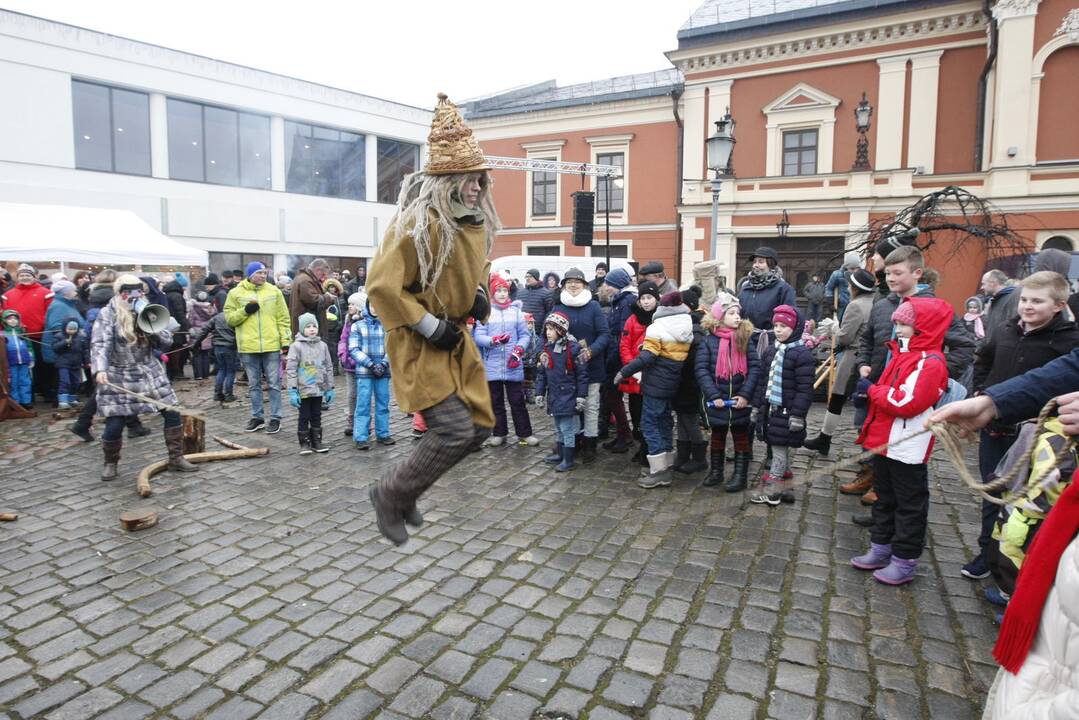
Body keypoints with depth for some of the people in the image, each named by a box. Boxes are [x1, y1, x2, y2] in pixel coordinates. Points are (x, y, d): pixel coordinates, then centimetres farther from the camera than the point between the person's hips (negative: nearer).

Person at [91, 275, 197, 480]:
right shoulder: (107, 315, -7)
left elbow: (167, 342, 3)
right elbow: (100, 345, -20)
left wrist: (152, 328, -15)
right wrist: (100, 370, -35)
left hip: (150, 373, 4)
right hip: (119, 378, -4)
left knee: (172, 413, 1)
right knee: (114, 425, -4)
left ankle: (176, 458, 13)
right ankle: (110, 463, 21)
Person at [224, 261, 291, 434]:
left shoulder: (274, 291, 5)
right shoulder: (236, 293, 3)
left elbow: (283, 318, 5)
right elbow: (229, 318, 3)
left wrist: (285, 341, 0)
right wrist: (245, 311, -13)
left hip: (272, 346, 0)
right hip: (248, 347, 1)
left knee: (274, 383, 3)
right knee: (254, 384, 10)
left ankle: (275, 418, 11)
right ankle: (257, 417, 22)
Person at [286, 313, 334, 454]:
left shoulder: (322, 345, 6)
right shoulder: (296, 346, -6)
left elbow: (328, 368, 11)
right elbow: (291, 370, -9)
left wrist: (330, 388, 9)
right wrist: (292, 391, -14)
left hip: (319, 389, 4)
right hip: (304, 389, -4)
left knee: (317, 416, 12)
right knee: (304, 417, 4)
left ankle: (316, 442, 21)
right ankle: (304, 443, 13)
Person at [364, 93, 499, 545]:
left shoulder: (476, 223, 7)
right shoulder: (417, 224, -20)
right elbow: (381, 286, -22)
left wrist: (479, 294, 3)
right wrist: (429, 327, -20)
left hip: (456, 339, 9)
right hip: (420, 345, -9)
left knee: (480, 426, 10)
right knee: (454, 431, -14)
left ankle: (405, 489, 27)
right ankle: (390, 494, 10)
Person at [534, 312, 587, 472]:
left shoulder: (572, 348, -15)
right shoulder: (547, 349, 6)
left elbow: (582, 374, -13)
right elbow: (541, 373, 12)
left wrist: (581, 396, -13)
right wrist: (539, 393, 9)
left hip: (568, 396, -7)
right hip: (554, 396, 7)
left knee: (567, 429, -1)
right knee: (558, 428, 20)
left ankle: (568, 460, 9)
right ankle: (560, 453, 34)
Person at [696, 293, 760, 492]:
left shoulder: (744, 339, -2)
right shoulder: (709, 341, -5)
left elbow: (755, 368, -7)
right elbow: (702, 370, -10)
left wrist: (745, 394, -15)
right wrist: (713, 396, -17)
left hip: (740, 399, 0)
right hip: (717, 400, 0)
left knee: (741, 436, 9)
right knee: (717, 435, 15)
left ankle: (740, 475, 18)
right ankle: (716, 472, 30)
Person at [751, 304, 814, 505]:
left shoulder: (802, 354, -13)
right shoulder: (770, 351, 11)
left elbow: (804, 388, -16)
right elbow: (763, 381, 16)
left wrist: (798, 415, -18)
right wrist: (757, 406, 15)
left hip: (787, 412, -8)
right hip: (769, 409, 8)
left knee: (779, 450, -1)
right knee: (781, 449, 15)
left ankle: (770, 491, 7)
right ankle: (785, 488, 26)